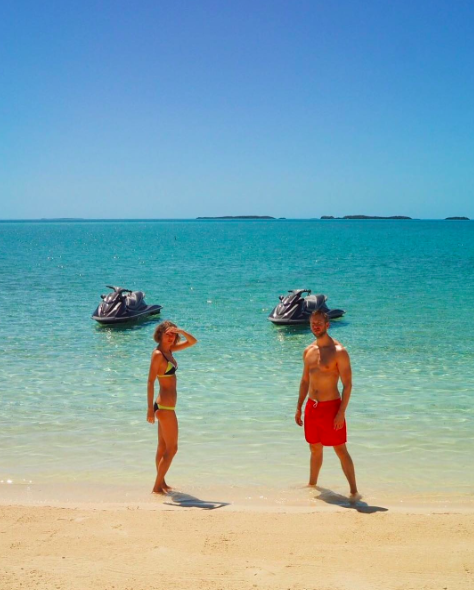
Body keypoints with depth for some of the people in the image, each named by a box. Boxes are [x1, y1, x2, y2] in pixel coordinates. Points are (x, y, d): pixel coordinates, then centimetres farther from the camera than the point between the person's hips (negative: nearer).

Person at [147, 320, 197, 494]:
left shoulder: (169, 350, 8)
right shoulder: (158, 354, -16)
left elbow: (192, 342, 14)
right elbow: (150, 382, -19)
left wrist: (181, 331, -6)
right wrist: (150, 409, -21)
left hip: (164, 406, 9)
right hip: (165, 407, -9)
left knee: (163, 447, 16)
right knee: (172, 449, -1)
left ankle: (161, 483, 25)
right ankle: (157, 486, 4)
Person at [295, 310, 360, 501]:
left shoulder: (339, 351, -12)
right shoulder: (308, 351, 9)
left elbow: (347, 384, -13)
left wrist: (341, 412, -19)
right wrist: (299, 408, 15)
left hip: (331, 406, -6)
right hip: (311, 406, 6)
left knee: (341, 450, -4)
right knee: (315, 449, 18)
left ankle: (354, 491, 1)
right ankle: (312, 484, 32)